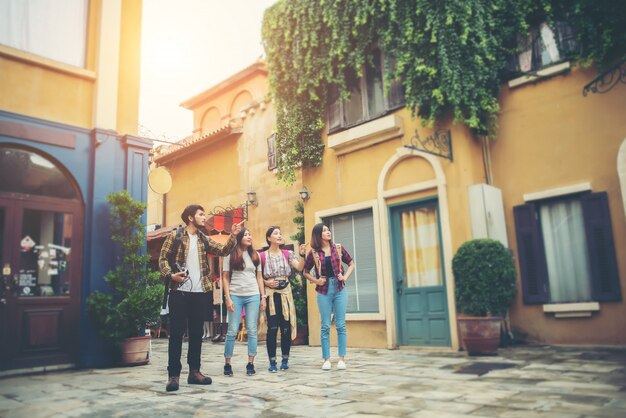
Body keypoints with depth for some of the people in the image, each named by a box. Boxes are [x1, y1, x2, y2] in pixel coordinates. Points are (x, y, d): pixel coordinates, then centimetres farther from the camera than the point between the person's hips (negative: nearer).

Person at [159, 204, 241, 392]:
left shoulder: (204, 239, 13)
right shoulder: (175, 236, 0)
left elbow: (223, 250, 5)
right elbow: (163, 258, -1)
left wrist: (233, 236, -10)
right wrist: (171, 275, -17)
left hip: (200, 292, 5)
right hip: (179, 291, -5)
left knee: (197, 332, 9)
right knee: (176, 332, -1)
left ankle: (194, 371, 19)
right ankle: (173, 374, 6)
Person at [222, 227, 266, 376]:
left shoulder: (255, 255, 11)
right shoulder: (230, 255, 2)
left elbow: (259, 277, 13)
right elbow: (225, 278, 0)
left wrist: (263, 296, 7)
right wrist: (228, 298, -8)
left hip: (253, 296, 3)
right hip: (235, 296, -3)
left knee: (252, 330, 2)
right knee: (232, 331, -1)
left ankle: (250, 364, 7)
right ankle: (227, 364, 9)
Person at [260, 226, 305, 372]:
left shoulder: (287, 254, 6)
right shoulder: (262, 256, 0)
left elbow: (299, 267, -7)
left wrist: (302, 254, -20)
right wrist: (266, 282, -11)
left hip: (285, 292, 2)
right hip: (270, 293, -2)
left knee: (286, 327, 4)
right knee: (272, 328, -3)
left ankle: (285, 360, 16)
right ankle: (272, 362, 6)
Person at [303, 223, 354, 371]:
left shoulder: (338, 248, 4)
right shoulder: (313, 253, 1)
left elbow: (351, 264, 13)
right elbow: (306, 272, 11)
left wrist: (345, 277, -2)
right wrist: (316, 281, -4)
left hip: (339, 288, 1)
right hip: (324, 290, -1)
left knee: (340, 325, 2)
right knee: (325, 326, 3)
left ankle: (341, 358, 9)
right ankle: (326, 359, 10)